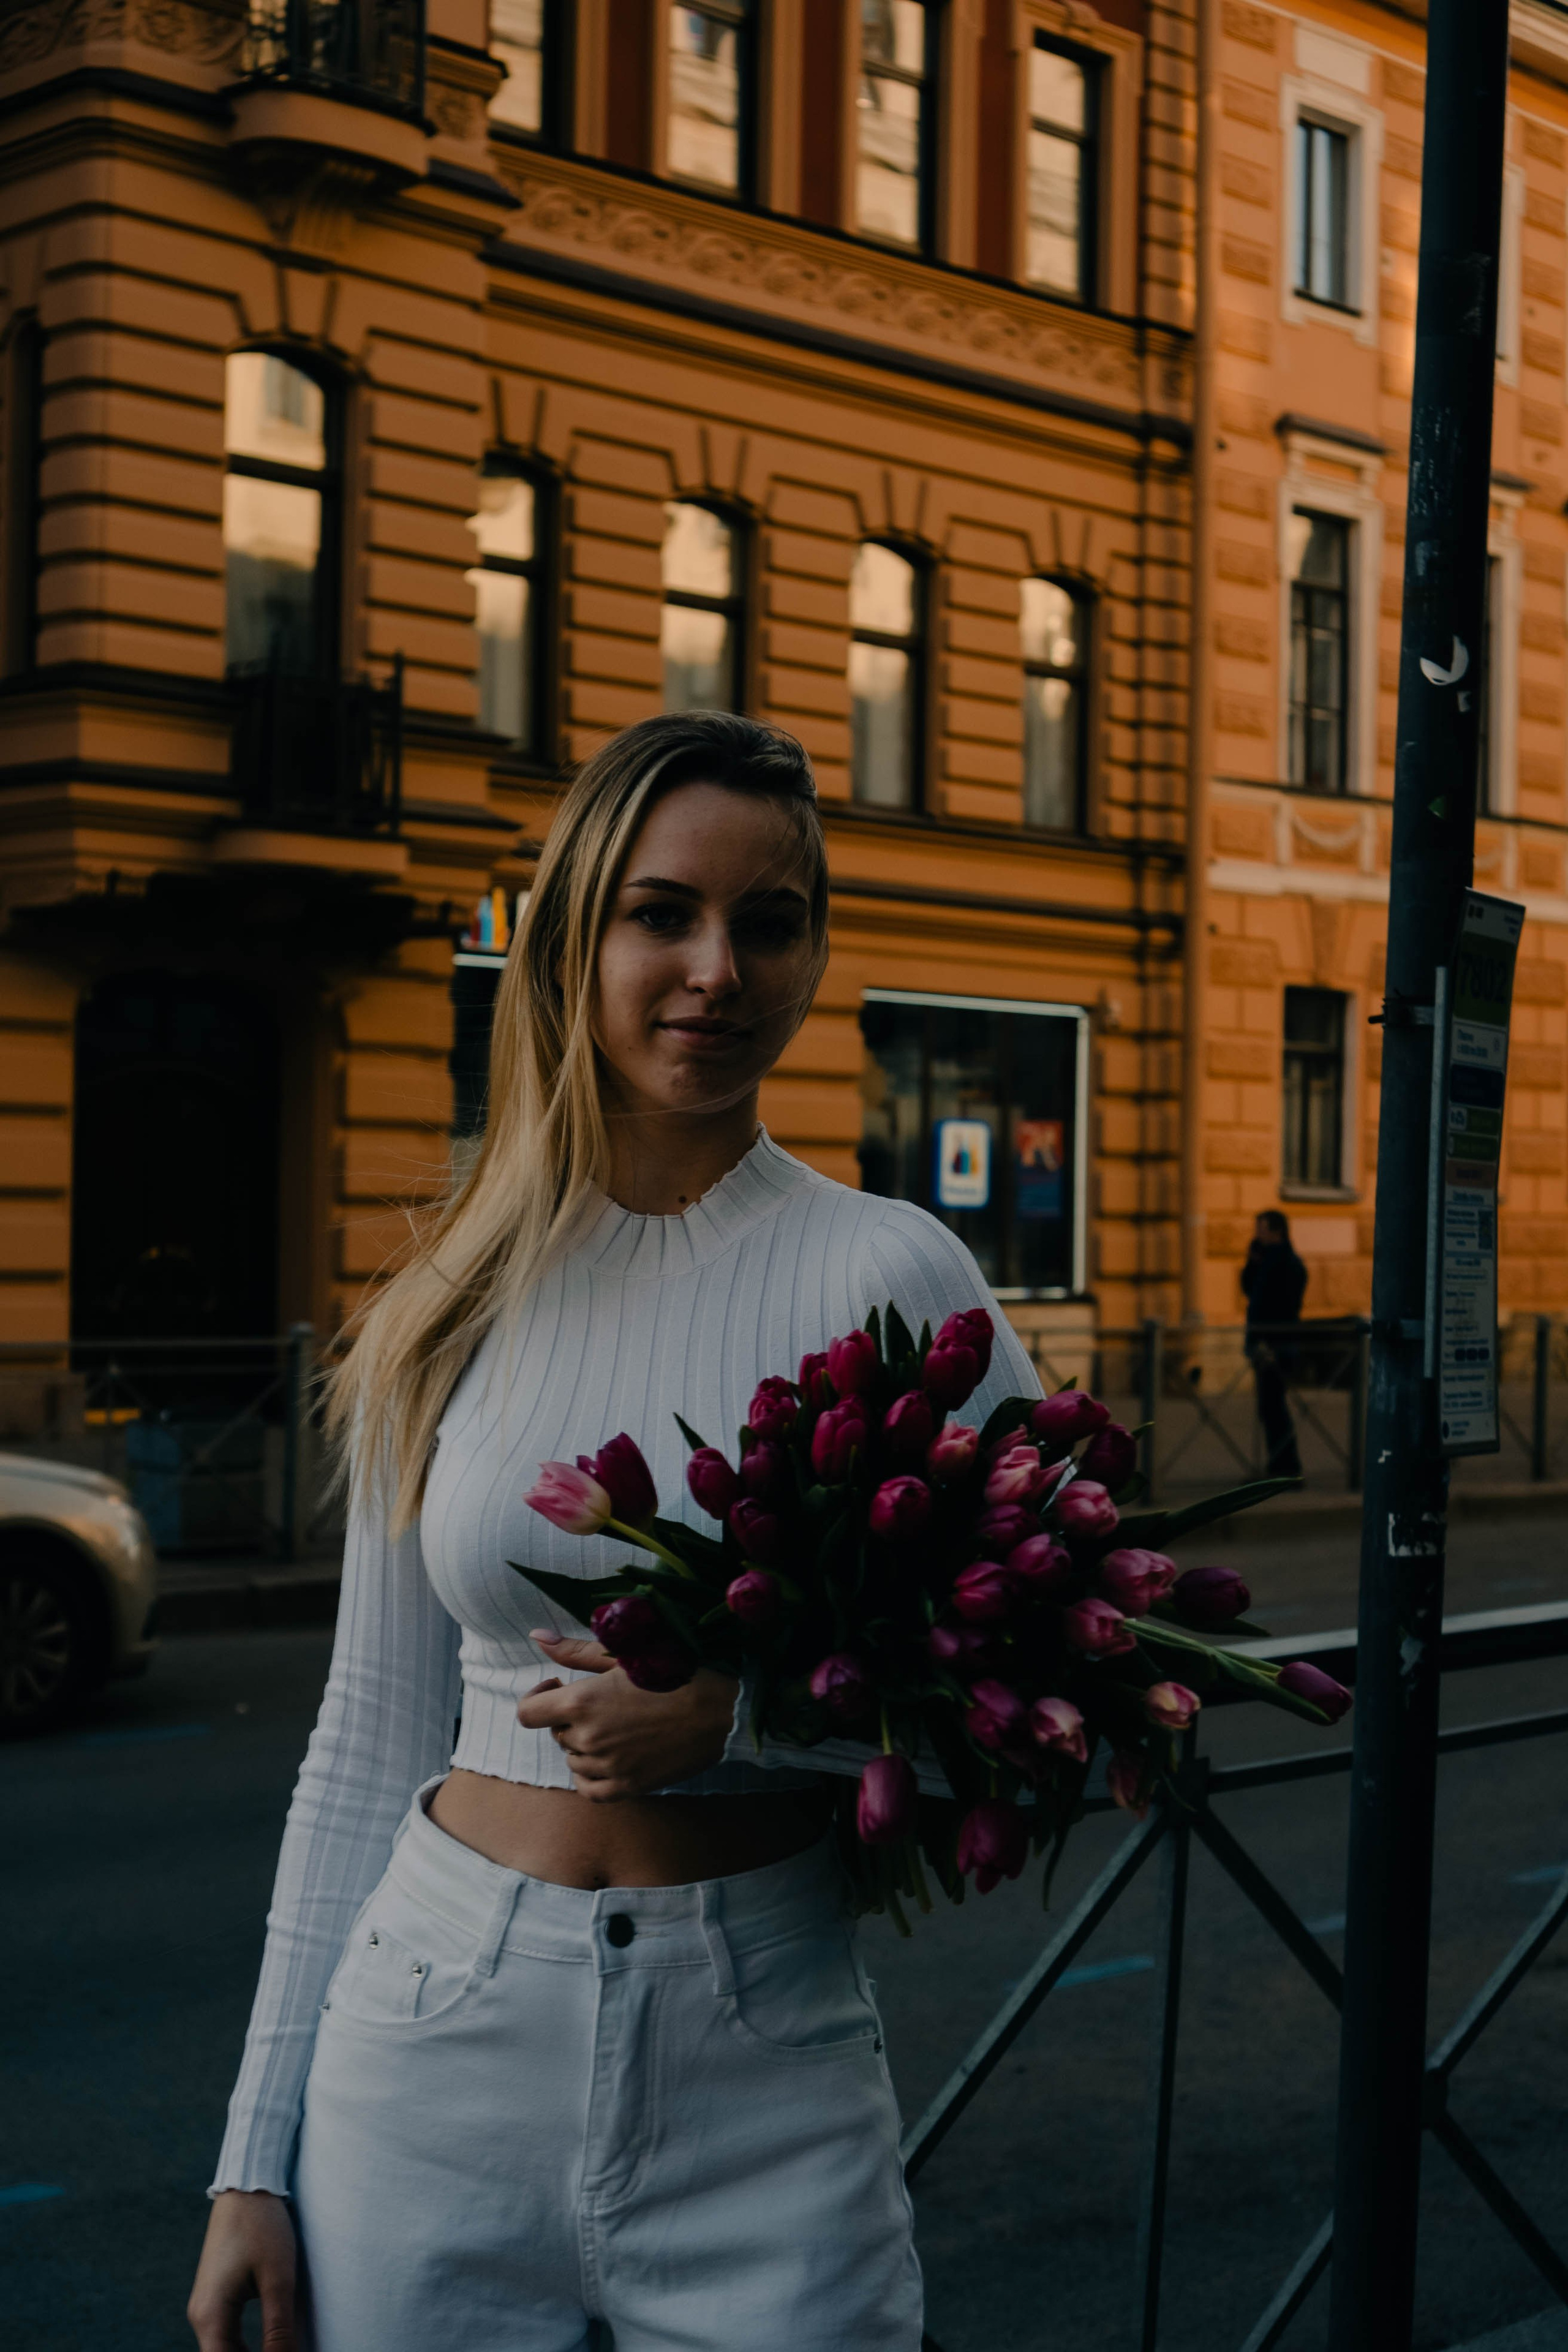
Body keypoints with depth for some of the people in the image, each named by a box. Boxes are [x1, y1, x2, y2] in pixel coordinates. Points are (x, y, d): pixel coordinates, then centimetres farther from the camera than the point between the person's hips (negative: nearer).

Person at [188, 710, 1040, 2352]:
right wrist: (257, 2155, 6)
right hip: (432, 2060, 3)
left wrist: (736, 1719, -19)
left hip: (761, 2085, -2)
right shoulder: (450, 1312, 3)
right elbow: (370, 1744, 7)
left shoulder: (888, 1276, -7)